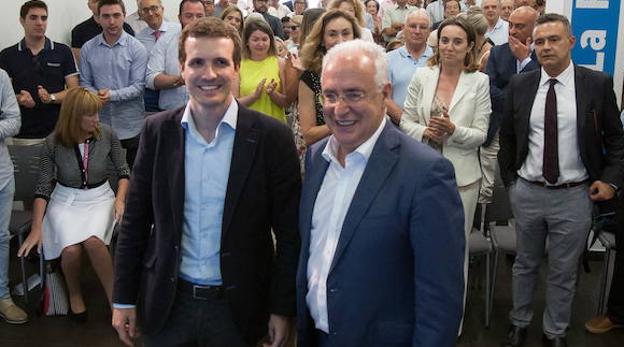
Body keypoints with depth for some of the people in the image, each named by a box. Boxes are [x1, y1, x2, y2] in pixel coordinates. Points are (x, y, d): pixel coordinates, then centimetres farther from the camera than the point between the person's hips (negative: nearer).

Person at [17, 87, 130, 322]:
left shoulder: (107, 135, -8)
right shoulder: (53, 143, -9)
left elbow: (123, 171, 4)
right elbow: (43, 188, -4)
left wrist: (120, 199, -14)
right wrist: (36, 228, -12)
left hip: (100, 197, 0)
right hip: (66, 201, 0)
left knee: (92, 240, -32)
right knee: (71, 249, -28)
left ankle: (113, 296, -14)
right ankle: (74, 294, 4)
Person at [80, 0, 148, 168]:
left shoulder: (137, 48, -4)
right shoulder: (88, 48, 5)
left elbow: (138, 86, -8)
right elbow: (85, 83, 5)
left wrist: (112, 95, -22)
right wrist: (97, 96, -16)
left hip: (131, 127, -2)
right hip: (99, 125, 2)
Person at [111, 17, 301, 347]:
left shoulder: (272, 137, -11)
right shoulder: (157, 130, -3)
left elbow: (289, 233, -6)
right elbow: (136, 220, 3)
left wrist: (282, 307, -5)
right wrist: (124, 297, 4)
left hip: (237, 307, -1)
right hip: (166, 303, 2)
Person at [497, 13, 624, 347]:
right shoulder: (520, 84, -1)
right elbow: (506, 137, 10)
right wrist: (509, 179, 7)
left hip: (574, 195, -1)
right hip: (527, 192, 2)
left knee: (563, 272, 12)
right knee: (524, 264, 18)